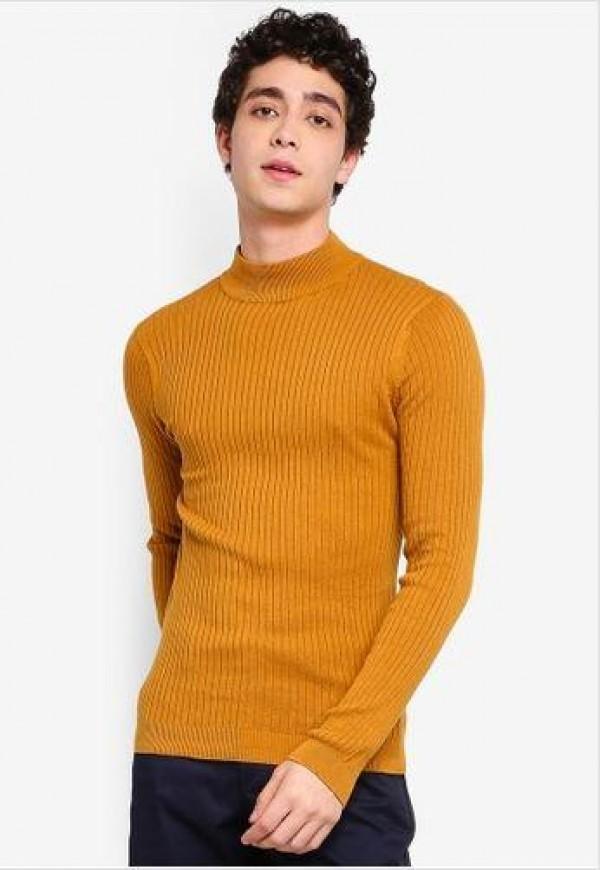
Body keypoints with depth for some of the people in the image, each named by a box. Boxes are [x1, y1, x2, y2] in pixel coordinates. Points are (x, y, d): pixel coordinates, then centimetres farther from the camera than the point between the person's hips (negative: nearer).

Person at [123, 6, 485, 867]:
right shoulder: (158, 343, 10)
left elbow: (444, 561, -7)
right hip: (176, 758, 3)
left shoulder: (421, 324, -3)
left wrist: (334, 753, -15)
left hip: (344, 767, -3)